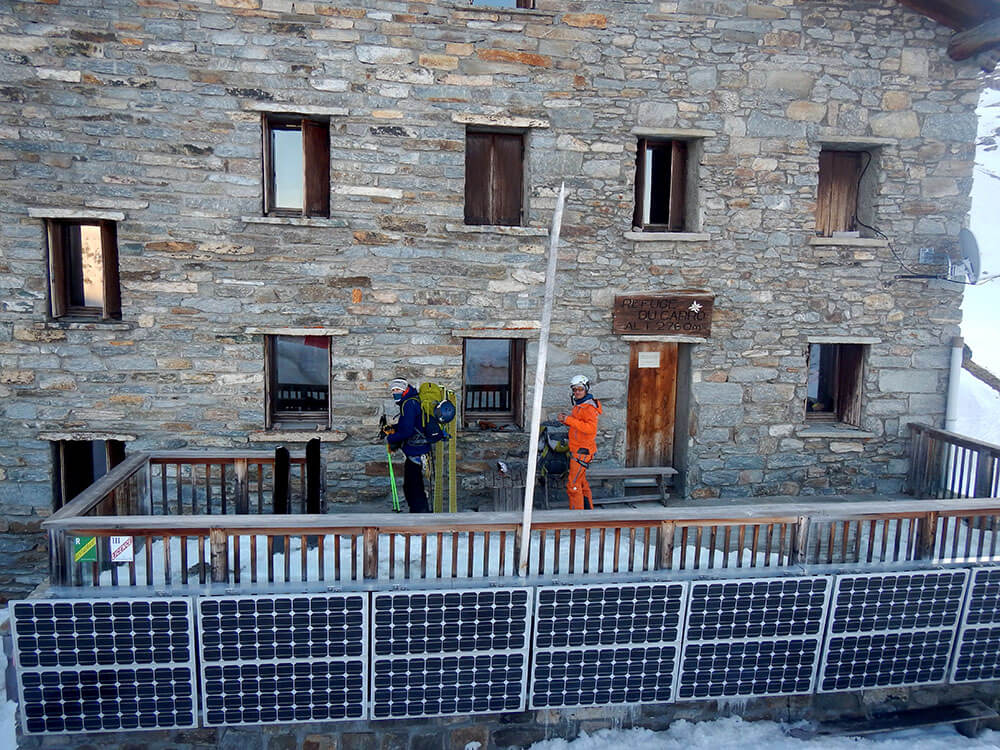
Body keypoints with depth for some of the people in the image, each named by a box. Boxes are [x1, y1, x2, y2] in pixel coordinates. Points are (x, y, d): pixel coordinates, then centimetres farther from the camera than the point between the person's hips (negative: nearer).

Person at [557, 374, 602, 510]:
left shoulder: (589, 407, -16)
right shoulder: (578, 405, 15)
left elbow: (591, 428, -28)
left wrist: (570, 420, -26)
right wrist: (565, 420, 4)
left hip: (583, 450, -10)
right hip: (577, 449, 10)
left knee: (573, 484, -10)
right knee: (581, 482, 19)